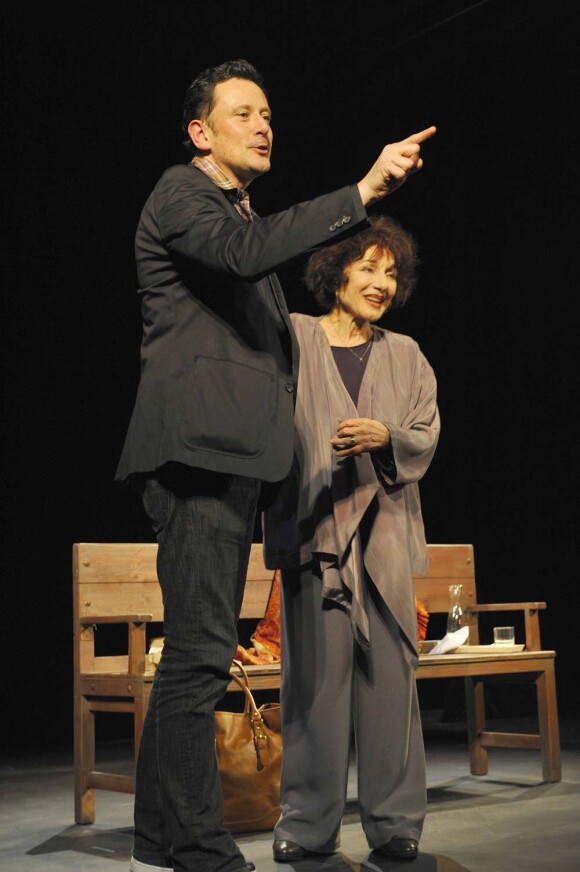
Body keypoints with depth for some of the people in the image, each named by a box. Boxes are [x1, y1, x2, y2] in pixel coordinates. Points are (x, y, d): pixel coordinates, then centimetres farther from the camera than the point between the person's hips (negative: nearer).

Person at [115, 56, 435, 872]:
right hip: (197, 447, -10)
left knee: (196, 653, 10)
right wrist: (363, 191, -23)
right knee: (200, 652, -13)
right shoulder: (180, 193, 0)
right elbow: (245, 251, -22)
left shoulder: (240, 212, 29)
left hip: (231, 455, 10)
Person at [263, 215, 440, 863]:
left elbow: (426, 439, 10)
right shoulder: (293, 337, 7)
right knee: (315, 673, -4)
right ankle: (309, 823, 6)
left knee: (389, 672, -2)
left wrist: (385, 436, -11)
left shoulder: (405, 355, 17)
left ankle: (394, 823, 7)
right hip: (312, 525, -2)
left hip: (384, 529, 3)